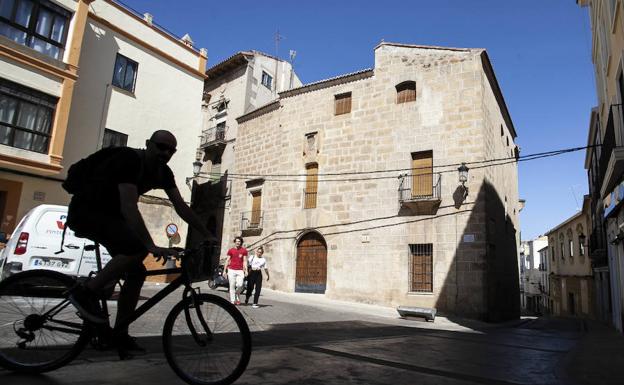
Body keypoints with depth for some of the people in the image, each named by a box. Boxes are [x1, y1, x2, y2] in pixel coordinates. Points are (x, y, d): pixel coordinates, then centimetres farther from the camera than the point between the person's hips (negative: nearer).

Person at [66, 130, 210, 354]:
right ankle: (85, 293, -14)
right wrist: (152, 247, -43)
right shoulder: (129, 160, -26)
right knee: (137, 249, -31)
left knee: (136, 273, 0)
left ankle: (119, 335, 11)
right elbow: (129, 207, -35)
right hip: (86, 211, -8)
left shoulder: (163, 172, -1)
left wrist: (207, 236, -8)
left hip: (109, 215, 8)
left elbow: (181, 206, -2)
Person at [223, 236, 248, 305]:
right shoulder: (231, 250, 6)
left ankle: (237, 296, 19)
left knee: (240, 285, -11)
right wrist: (224, 270, 4)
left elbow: (245, 261, 4)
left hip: (240, 271, 0)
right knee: (232, 286, 0)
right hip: (231, 270, 1)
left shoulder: (244, 250, 5)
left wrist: (246, 270, -5)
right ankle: (232, 301, 8)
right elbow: (227, 261, 8)